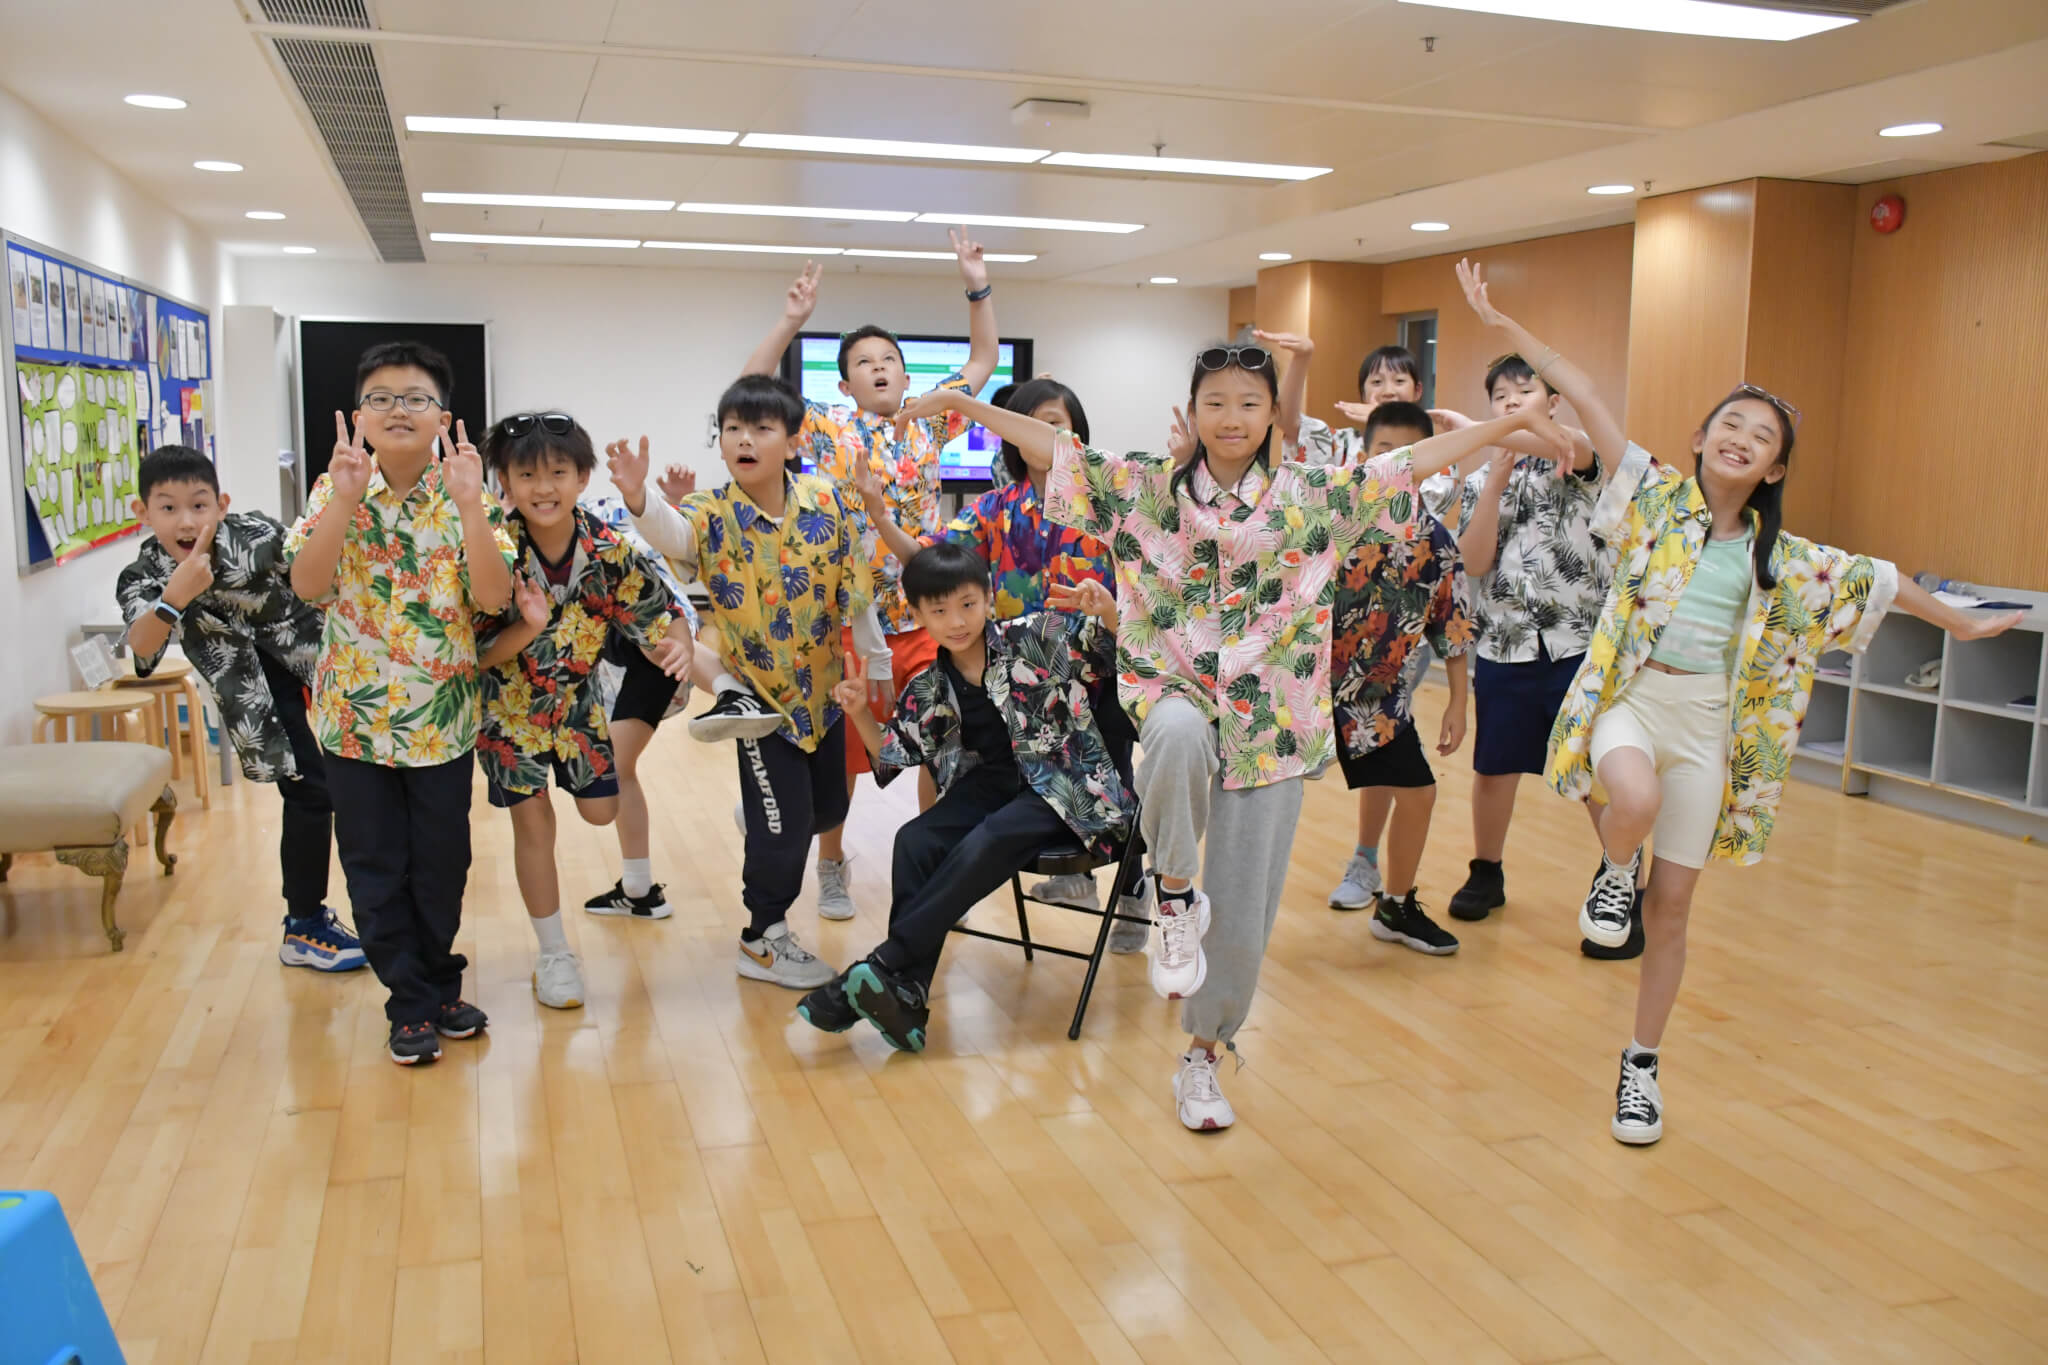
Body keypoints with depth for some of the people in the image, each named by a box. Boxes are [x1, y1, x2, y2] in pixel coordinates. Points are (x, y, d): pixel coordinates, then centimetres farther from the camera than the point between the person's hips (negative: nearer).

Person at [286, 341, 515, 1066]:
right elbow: (309, 586, -16)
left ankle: (438, 984, 32)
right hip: (355, 714, 0)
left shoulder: (465, 495, -4)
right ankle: (413, 1005, 21)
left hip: (443, 715, 0)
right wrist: (345, 499, -25)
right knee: (375, 868, 7)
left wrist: (470, 505, -25)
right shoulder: (335, 491, -3)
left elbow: (493, 596, -16)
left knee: (442, 863, 11)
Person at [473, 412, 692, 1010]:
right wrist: (527, 629, -43)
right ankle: (553, 955, 18)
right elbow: (480, 653, -23)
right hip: (510, 698, -3)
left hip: (576, 692, 3)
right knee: (533, 820, 2)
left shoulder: (608, 549, -19)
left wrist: (678, 645, -38)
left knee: (600, 810, 6)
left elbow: (659, 612, -15)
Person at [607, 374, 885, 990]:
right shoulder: (713, 515, -14)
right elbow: (670, 530, -38)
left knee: (827, 806, 18)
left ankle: (760, 817, 52)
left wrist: (877, 660, 11)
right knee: (785, 824, 0)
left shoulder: (825, 504, -7)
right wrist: (638, 499, -59)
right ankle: (764, 939, 21)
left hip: (821, 686, 4)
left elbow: (856, 589, 4)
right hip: (759, 691, -4)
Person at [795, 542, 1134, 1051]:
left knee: (984, 843, -31)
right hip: (990, 786, 5)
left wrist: (1105, 606, -29)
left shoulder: (1037, 637, -4)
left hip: (1066, 786, -4)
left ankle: (879, 967, -27)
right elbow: (892, 759, 17)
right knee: (914, 842, -22)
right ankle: (907, 994, -20)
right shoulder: (928, 690, 8)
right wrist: (859, 714, 0)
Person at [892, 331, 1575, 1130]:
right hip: (1176, 694, -1)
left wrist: (1516, 420, -5)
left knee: (1242, 916, 3)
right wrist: (964, 404, -7)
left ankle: (1203, 1055, 28)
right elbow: (1058, 448, 0)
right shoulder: (1145, 489, 4)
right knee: (1180, 733, -41)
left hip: (1270, 722, 1)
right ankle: (1174, 892, -15)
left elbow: (1416, 461, 1)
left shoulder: (1311, 498, 3)